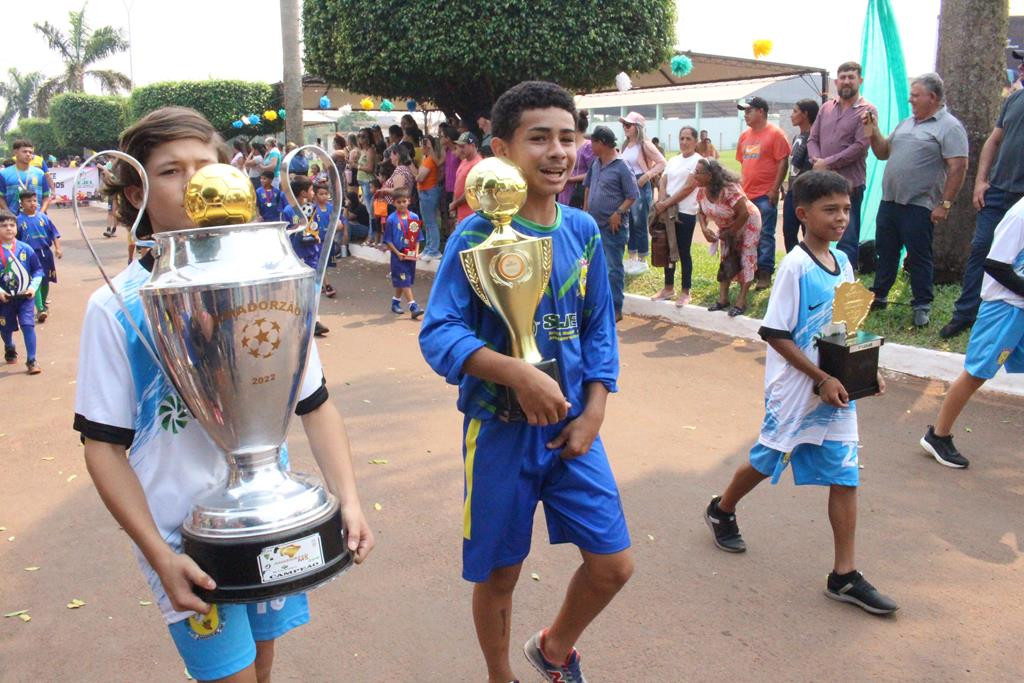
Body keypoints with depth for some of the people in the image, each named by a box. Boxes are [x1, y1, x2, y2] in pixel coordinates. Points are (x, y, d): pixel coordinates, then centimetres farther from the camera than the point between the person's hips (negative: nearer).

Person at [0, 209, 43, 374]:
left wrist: (33, 286, -10)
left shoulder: (25, 249, -6)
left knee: (28, 325, -10)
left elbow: (38, 270, 2)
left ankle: (31, 360, -4)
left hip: (25, 297, 0)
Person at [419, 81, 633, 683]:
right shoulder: (477, 235, -13)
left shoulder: (583, 231, 2)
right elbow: (438, 334, -19)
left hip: (572, 426, 4)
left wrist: (594, 412, -2)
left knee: (614, 564, 7)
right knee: (500, 573, 12)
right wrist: (519, 373, -31)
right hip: (500, 428, -4)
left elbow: (599, 327, 8)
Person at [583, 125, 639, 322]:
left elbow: (633, 196, -12)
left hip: (613, 226, -8)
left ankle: (615, 309, 4)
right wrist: (585, 209, 15)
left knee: (614, 268, -2)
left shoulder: (622, 168, -14)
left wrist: (618, 213, -20)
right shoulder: (595, 164, 8)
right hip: (594, 223, 8)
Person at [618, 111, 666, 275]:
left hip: (640, 187, -7)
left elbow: (662, 162, -13)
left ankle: (642, 261, 8)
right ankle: (632, 259, 21)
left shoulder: (644, 145, -10)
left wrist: (646, 176, -18)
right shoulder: (625, 145, 10)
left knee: (639, 224, -2)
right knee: (629, 224, 11)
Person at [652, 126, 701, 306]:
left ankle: (686, 292, 8)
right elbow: (662, 183, 7)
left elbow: (688, 188, -14)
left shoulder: (698, 161, -6)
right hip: (668, 212, 6)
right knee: (669, 250, 11)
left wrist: (666, 203, -15)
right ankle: (668, 288, 22)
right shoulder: (673, 161, 14)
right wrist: (661, 203, -11)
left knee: (683, 252, 0)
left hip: (686, 213, -6)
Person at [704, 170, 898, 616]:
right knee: (768, 460, 11)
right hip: (795, 390, -6)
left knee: (845, 475, 5)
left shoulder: (842, 262, 6)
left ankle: (845, 575, 13)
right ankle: (721, 511, 40)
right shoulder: (795, 266, -16)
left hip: (836, 390, 6)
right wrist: (821, 379, -20)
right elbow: (776, 335, -18)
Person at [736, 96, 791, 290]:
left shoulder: (775, 133, -7)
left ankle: (765, 274, 1)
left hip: (765, 195, -6)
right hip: (746, 194, 7)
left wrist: (775, 189, -14)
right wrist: (741, 186, 12)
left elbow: (783, 163, -9)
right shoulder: (745, 136, 12)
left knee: (765, 235, -3)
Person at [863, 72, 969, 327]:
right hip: (889, 201, 7)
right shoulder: (906, 123, 16)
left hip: (919, 206, -7)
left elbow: (958, 167, -13)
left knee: (919, 257, 0)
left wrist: (945, 204, -16)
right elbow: (883, 153, 21)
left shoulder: (949, 127, -7)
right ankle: (878, 296, 28)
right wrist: (873, 132, 5)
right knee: (885, 252, 15)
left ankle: (922, 307, 11)